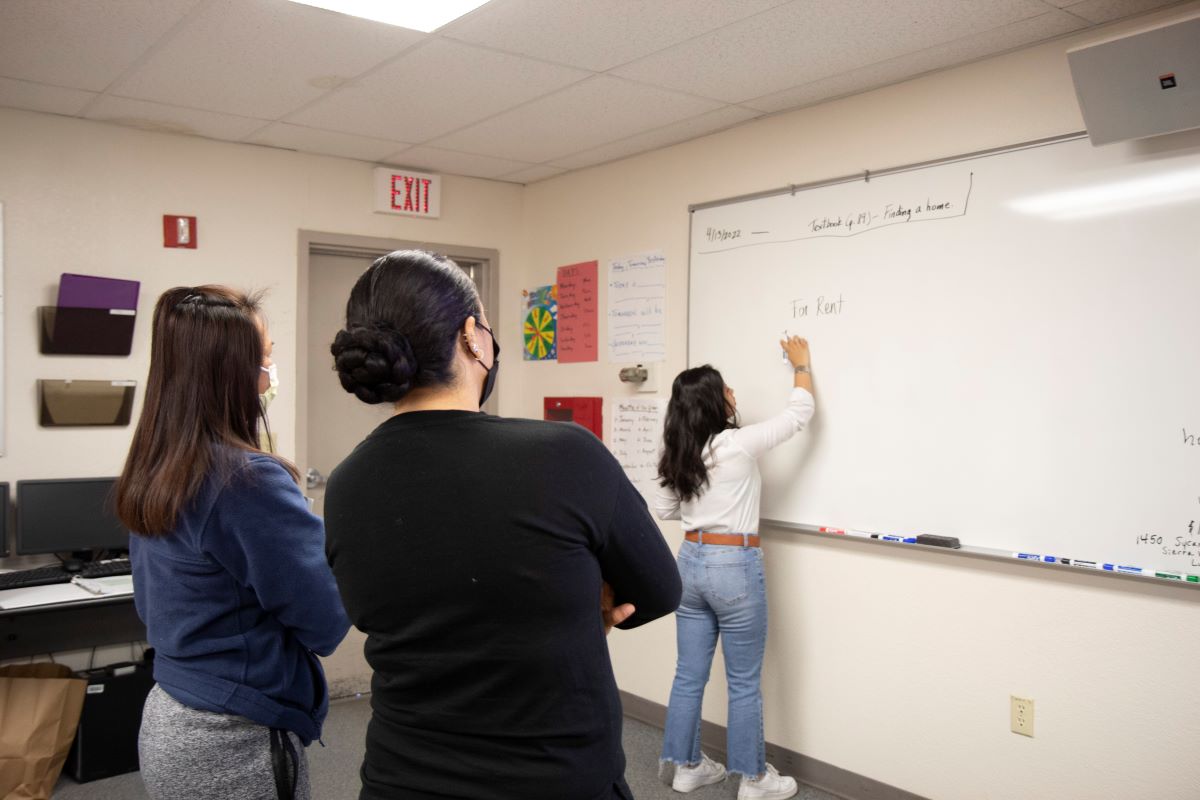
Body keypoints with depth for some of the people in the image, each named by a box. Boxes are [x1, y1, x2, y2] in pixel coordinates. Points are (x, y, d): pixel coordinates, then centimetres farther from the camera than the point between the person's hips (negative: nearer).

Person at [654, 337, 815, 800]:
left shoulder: (676, 455, 0)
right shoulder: (738, 445, -17)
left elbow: (664, 510, 13)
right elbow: (800, 413, -6)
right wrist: (801, 365, 9)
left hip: (691, 562, 6)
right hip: (735, 568, -6)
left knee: (689, 674, 15)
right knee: (744, 683, 7)